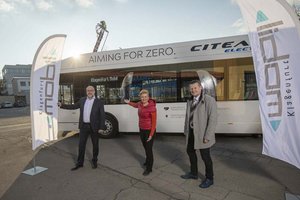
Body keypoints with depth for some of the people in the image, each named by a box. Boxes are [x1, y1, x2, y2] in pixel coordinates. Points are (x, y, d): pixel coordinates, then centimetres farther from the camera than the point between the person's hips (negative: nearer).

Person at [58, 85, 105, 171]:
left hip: (94, 127, -3)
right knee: (81, 145, 7)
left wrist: (101, 127, -12)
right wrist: (62, 105, 10)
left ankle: (94, 161, 27)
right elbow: (73, 106, 17)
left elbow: (102, 115, -8)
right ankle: (79, 163, 20)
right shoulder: (82, 100, 7)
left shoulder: (99, 102, -7)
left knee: (95, 145, 9)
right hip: (83, 126, 4)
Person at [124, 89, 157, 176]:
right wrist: (129, 102, 21)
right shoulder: (140, 104, -2)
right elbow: (136, 105, 27)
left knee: (149, 149, 2)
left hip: (149, 130, -7)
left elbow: (154, 122, -19)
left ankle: (149, 168, 18)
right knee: (145, 147, 22)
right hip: (142, 129, 7)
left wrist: (151, 134, -20)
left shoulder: (152, 107, -22)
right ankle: (148, 161, 46)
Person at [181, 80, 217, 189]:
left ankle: (209, 178, 27)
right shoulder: (190, 101, 9)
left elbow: (213, 119, -18)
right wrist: (186, 131, 11)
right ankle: (193, 173, 40)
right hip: (192, 133, 8)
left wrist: (208, 136, -21)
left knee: (205, 156, 5)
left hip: (202, 134, -7)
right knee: (190, 151, 19)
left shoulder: (209, 100, -14)